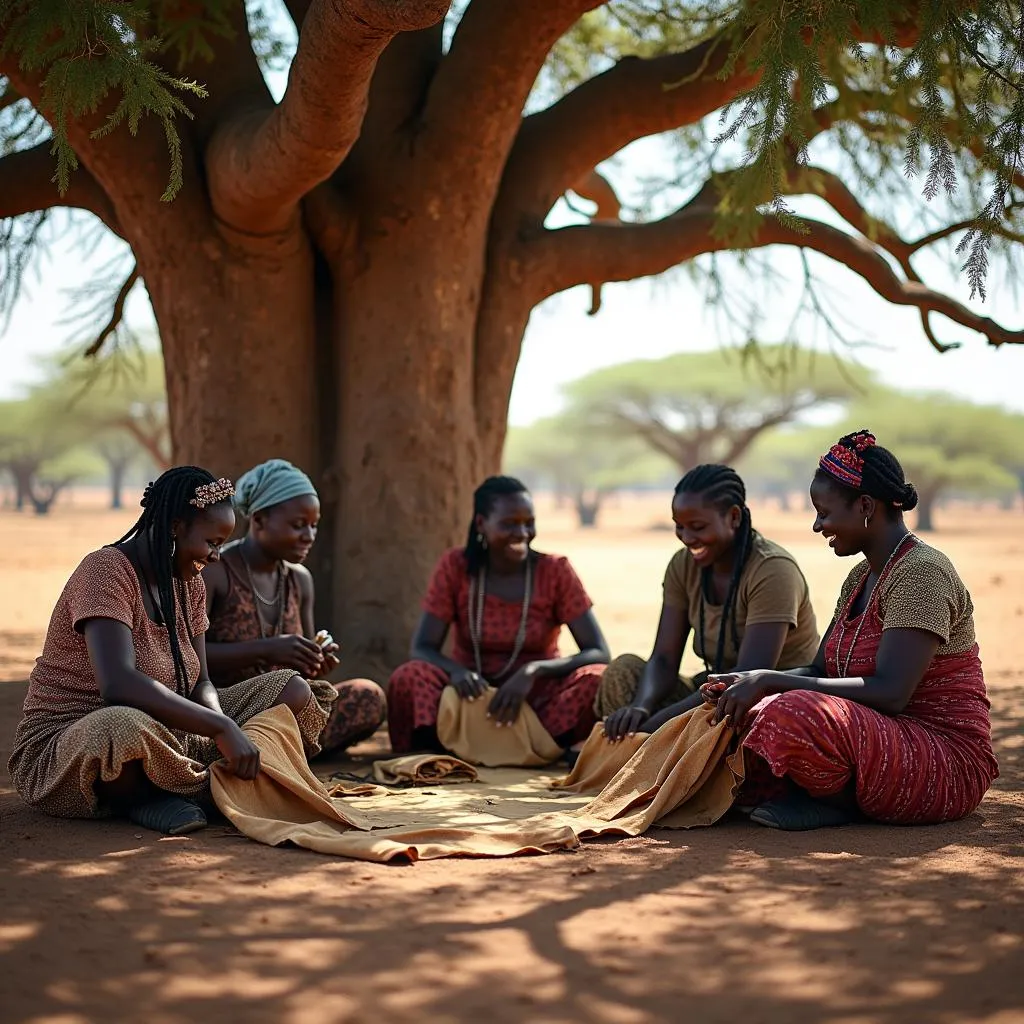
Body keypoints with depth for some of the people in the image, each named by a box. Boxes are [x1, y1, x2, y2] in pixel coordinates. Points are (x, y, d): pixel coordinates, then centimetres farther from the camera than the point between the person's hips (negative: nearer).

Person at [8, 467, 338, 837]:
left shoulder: (189, 584, 8)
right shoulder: (106, 570, -19)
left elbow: (200, 684, 4)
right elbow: (117, 683, -34)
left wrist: (226, 734, -19)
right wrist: (221, 727, -35)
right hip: (65, 747, -8)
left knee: (294, 692, 0)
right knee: (125, 730, -45)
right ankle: (140, 796, -9)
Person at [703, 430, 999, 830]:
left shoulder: (921, 572, -16)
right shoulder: (861, 576, 14)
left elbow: (888, 693, -26)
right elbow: (820, 671, 14)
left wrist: (771, 681, -24)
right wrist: (748, 681, -5)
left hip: (945, 763, -9)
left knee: (794, 716, -33)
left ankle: (847, 801, -7)